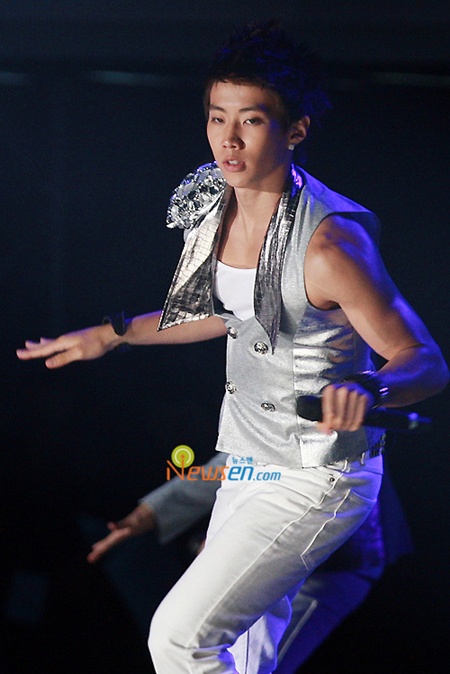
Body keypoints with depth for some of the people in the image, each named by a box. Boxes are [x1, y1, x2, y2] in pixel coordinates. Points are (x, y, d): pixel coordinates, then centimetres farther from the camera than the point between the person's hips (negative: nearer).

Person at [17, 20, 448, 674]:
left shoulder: (329, 242, -28)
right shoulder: (215, 203, -3)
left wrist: (365, 386, -44)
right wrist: (110, 335, 17)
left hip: (316, 478, -8)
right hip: (246, 461, 8)